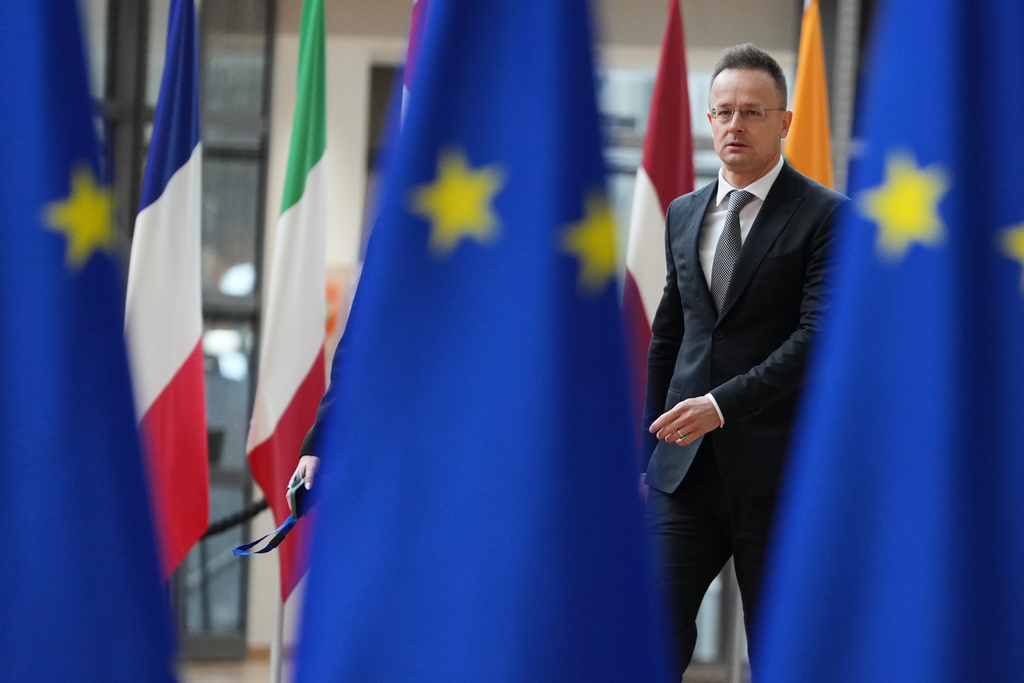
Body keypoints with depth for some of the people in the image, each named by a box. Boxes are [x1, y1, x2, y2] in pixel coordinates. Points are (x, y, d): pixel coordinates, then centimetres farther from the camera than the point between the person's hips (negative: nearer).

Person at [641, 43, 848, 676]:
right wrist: (650, 444, 16)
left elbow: (819, 338, -14)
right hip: (685, 465, 5)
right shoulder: (684, 213, 15)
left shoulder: (824, 215, -5)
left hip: (777, 468, -5)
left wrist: (723, 404, -21)